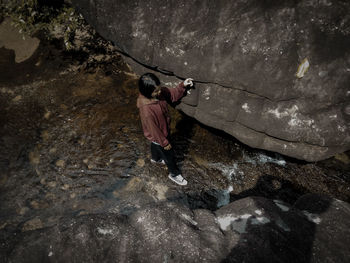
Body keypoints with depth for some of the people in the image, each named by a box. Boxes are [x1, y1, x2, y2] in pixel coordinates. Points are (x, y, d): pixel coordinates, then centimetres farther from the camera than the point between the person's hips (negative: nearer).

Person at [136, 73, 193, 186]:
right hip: (158, 136, -7)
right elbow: (154, 130, -29)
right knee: (169, 155, 16)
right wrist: (165, 143, -16)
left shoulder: (159, 92, -21)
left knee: (155, 145, 36)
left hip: (163, 130, 7)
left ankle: (155, 158, 69)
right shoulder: (146, 110, -41)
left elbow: (173, 94, -4)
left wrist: (183, 85, -21)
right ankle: (174, 174, 45)